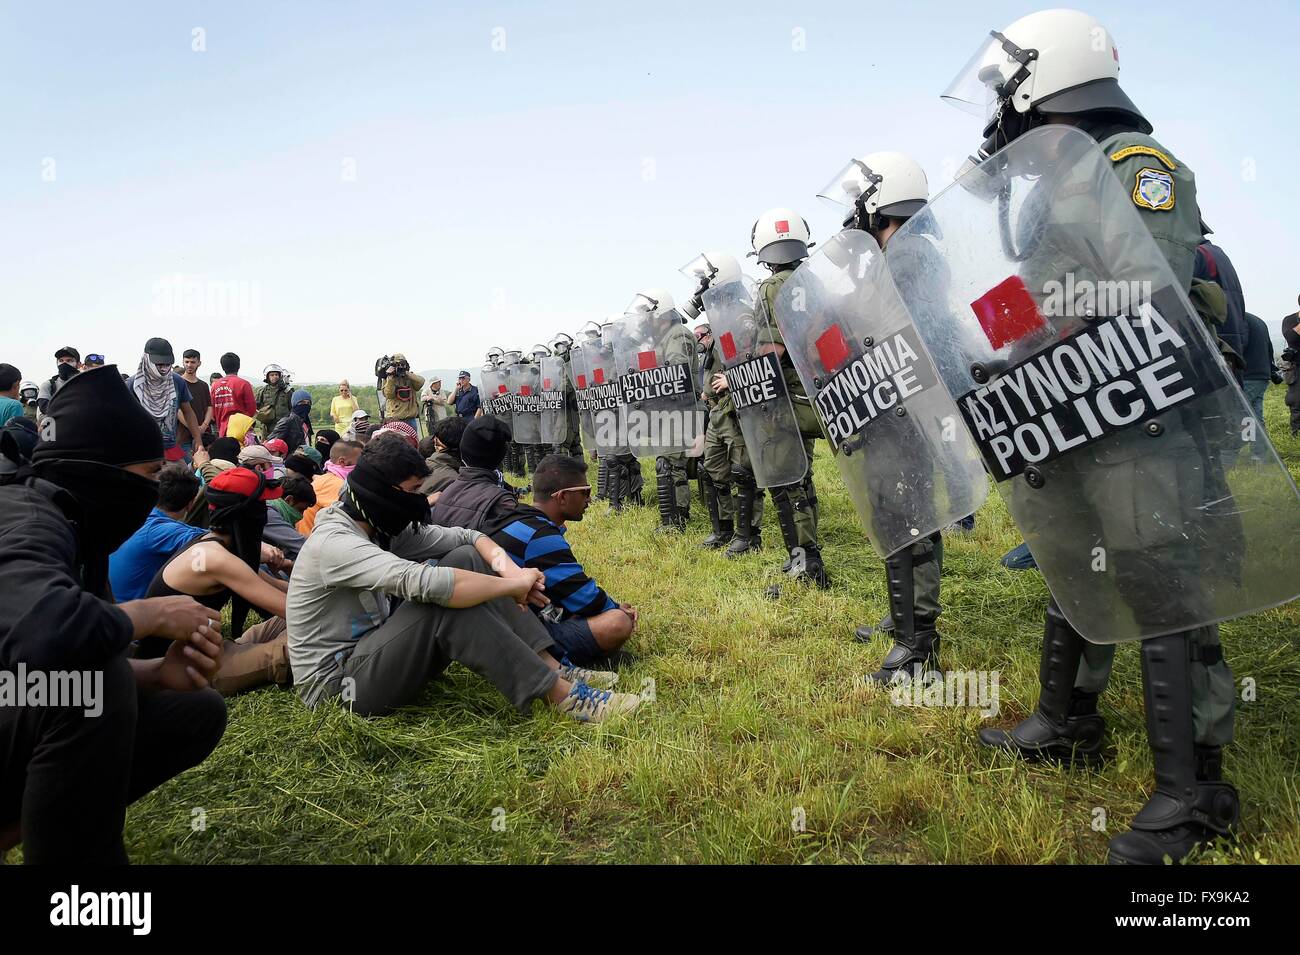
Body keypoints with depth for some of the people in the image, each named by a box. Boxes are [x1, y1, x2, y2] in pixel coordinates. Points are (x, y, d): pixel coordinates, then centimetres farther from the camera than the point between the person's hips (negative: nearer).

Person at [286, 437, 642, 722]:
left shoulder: (381, 528, 4)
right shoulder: (335, 542, -24)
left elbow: (465, 536, 6)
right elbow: (425, 582, -38)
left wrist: (508, 567, -15)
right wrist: (514, 585, -29)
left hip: (367, 653, 9)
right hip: (337, 686, -9)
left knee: (466, 558, -5)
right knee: (446, 601, -30)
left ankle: (553, 669, -11)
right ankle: (562, 695, -24)